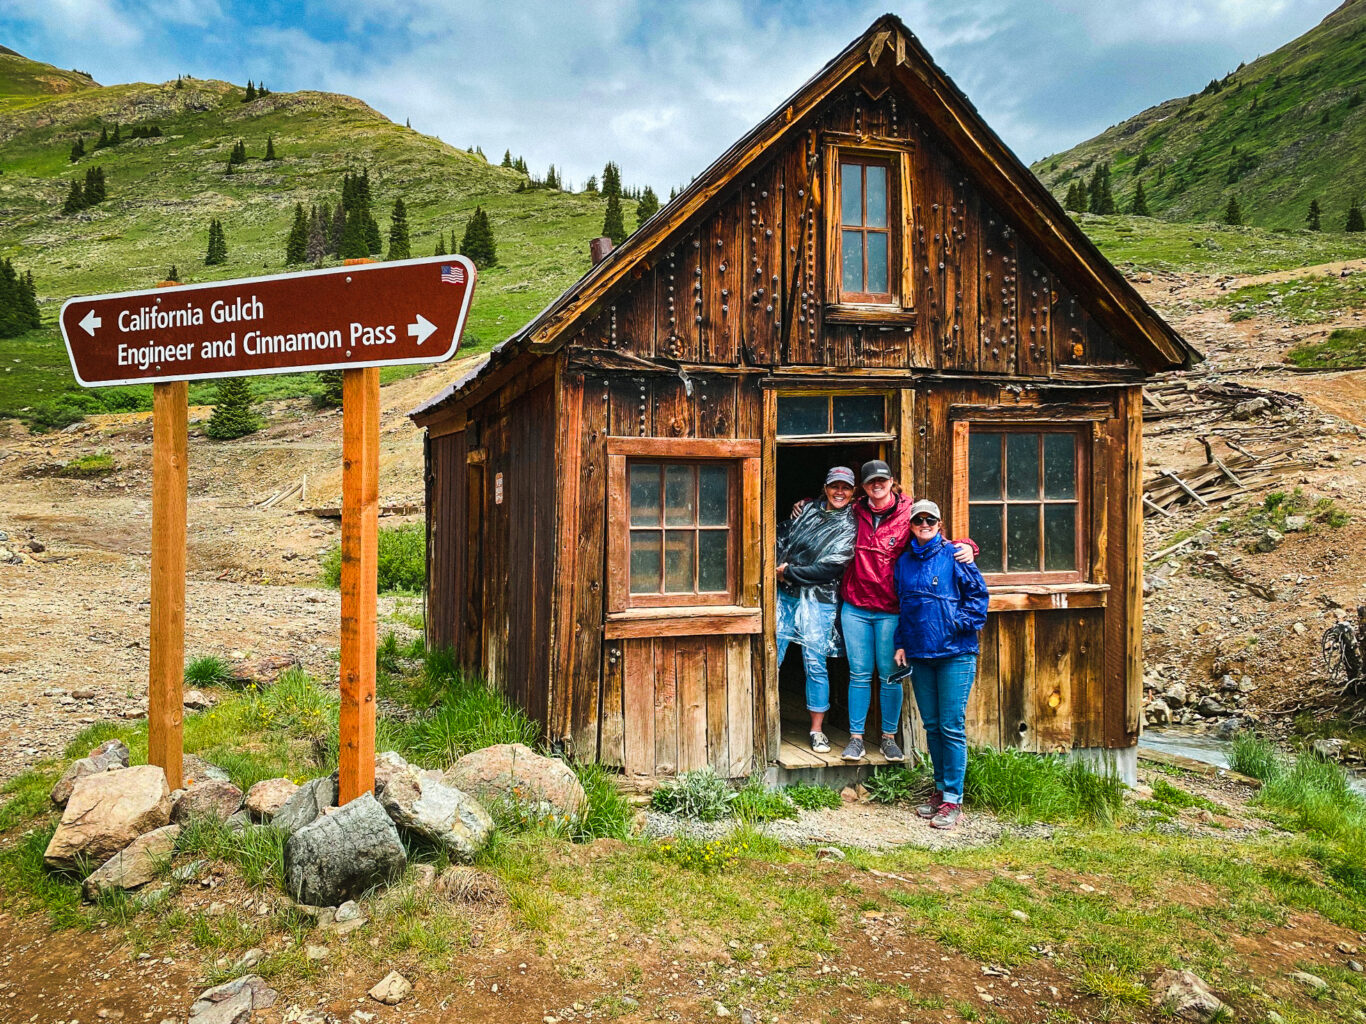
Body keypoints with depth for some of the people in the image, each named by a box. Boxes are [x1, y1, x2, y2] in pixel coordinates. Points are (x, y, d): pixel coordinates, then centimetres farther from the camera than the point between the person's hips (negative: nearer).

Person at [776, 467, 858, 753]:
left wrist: (788, 572, -9)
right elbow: (782, 535, 15)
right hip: (785, 594, 4)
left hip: (818, 602, -3)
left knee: (815, 664, 0)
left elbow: (829, 568, -11)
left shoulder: (850, 526, -3)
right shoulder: (808, 509, 11)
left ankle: (817, 730, 13)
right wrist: (779, 566, -3)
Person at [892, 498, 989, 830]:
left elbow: (978, 593, -1)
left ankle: (953, 800, 3)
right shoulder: (904, 561, 12)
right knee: (932, 726, 12)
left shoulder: (953, 556, -3)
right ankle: (940, 790, 25)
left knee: (952, 727, -4)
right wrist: (901, 644, 13)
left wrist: (958, 623, -11)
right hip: (919, 654, 5)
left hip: (955, 653, -5)